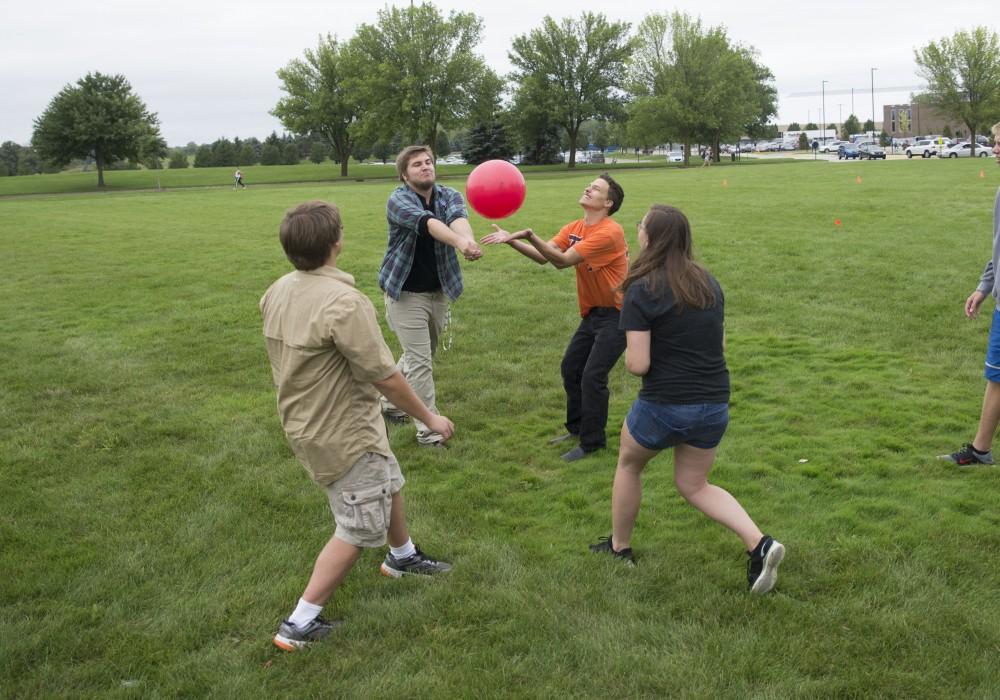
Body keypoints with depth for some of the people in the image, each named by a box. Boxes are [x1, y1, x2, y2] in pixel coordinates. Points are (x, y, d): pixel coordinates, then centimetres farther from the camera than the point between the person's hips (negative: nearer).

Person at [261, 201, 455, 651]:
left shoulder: (278, 292, -2)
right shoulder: (344, 302, -30)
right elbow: (386, 377, -25)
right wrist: (430, 418, -11)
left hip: (305, 423, 9)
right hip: (343, 435, -9)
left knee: (389, 484, 28)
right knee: (359, 528, 5)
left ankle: (402, 556, 51)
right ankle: (300, 625, 11)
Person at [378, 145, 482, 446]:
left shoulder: (449, 196, -2)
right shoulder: (398, 200, -15)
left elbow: (458, 218, -27)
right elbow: (427, 223, -36)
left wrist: (468, 239, -51)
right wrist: (459, 242, -55)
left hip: (439, 292, 5)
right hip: (407, 294, -5)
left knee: (418, 356, 19)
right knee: (420, 362, -5)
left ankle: (390, 403, 40)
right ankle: (428, 430, 5)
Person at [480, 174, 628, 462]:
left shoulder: (609, 232, -23)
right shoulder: (574, 228, 4)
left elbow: (563, 260, -28)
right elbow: (543, 256, -6)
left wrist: (529, 235, -36)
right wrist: (512, 240, -19)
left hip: (616, 314, -8)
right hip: (592, 312, 9)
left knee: (593, 376, -10)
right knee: (571, 369, 12)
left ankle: (592, 442, 4)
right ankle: (577, 428, 29)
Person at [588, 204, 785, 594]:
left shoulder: (642, 291, -14)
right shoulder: (708, 282, 6)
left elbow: (638, 365, -17)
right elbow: (719, 342, 14)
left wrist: (628, 357, 4)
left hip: (664, 406, -5)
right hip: (715, 405, 6)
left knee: (629, 464, 24)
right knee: (693, 485, 21)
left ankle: (619, 548, 36)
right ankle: (759, 544, 2)